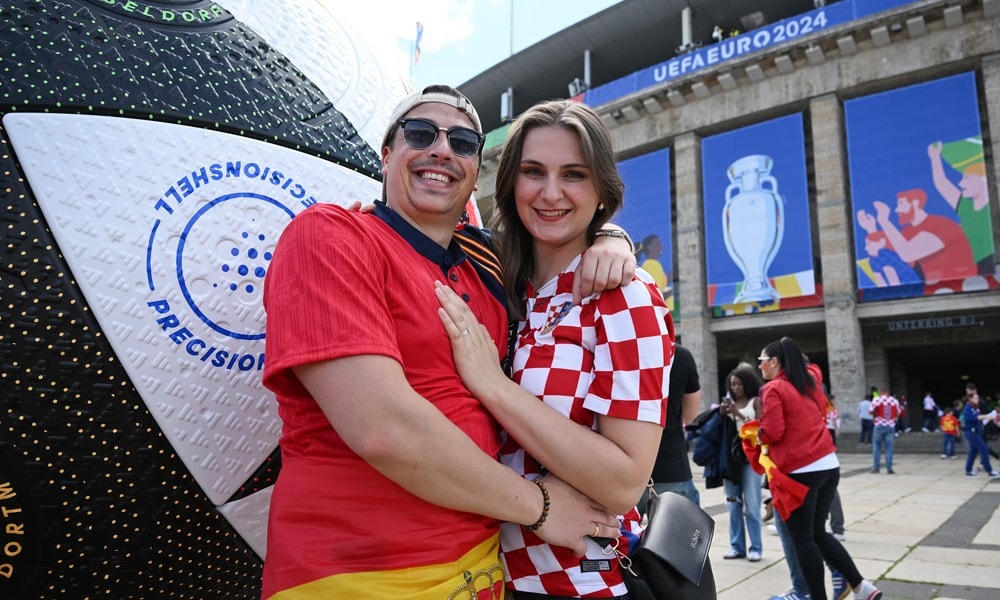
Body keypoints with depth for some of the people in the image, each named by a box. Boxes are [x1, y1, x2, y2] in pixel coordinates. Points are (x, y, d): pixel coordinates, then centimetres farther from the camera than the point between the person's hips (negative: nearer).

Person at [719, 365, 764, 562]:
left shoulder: (756, 401, 0)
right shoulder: (730, 402, 12)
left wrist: (739, 414, -15)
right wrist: (722, 416, -3)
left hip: (750, 455, -5)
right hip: (730, 455, 5)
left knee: (751, 505, -3)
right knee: (733, 504, 7)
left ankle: (755, 547, 6)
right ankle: (737, 546, 15)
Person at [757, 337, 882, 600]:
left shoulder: (774, 388, -11)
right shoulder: (811, 379, 12)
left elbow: (772, 433, -15)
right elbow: (812, 367, 37)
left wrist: (758, 434, 4)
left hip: (800, 471, -8)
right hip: (829, 465, 8)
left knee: (802, 539, 3)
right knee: (818, 533, 18)